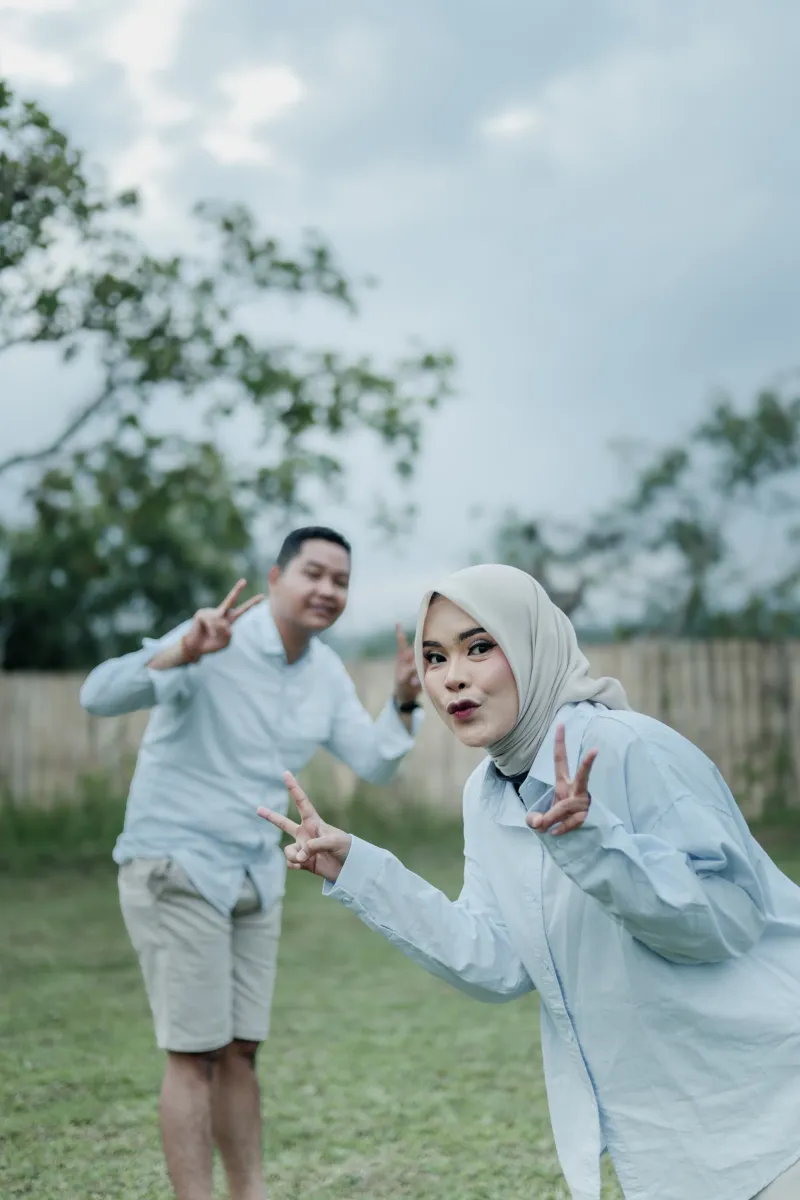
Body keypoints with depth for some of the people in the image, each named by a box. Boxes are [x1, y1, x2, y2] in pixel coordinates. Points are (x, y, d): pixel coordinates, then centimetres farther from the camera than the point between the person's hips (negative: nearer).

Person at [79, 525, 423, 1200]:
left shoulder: (326, 672, 6)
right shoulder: (217, 643, -17)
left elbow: (374, 763, 11)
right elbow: (99, 696, -28)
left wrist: (406, 700, -7)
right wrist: (184, 652, -44)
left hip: (256, 878, 7)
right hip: (177, 867, -7)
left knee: (241, 1052, 12)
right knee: (195, 1057, -5)